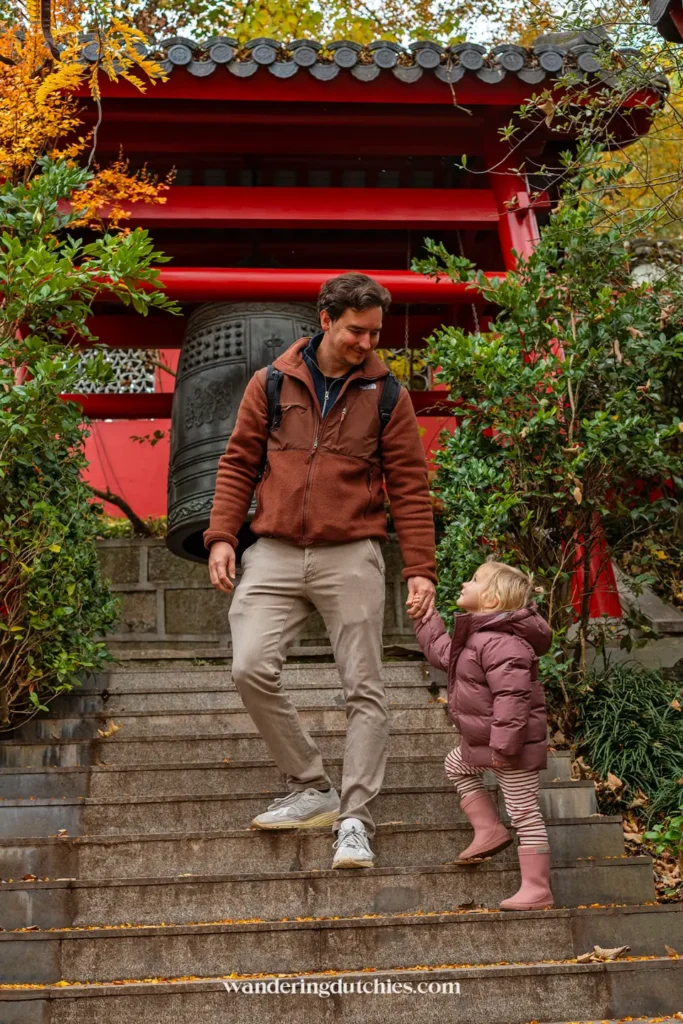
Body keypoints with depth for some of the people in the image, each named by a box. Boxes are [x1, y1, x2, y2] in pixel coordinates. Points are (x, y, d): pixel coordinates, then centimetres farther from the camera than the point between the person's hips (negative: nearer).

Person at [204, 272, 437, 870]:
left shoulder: (387, 396, 4)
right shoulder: (272, 384, 7)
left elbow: (410, 488, 3)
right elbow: (238, 464, 10)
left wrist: (420, 568, -4)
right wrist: (222, 536, -2)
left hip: (351, 556, -1)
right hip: (275, 553, 1)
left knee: (364, 688, -3)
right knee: (252, 668, -11)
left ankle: (354, 820, 6)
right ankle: (311, 789, 7)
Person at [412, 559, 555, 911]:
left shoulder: (499, 642, -26)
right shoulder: (476, 635, 8)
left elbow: (511, 696, -32)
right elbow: (444, 654, 27)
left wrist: (503, 745, -31)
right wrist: (426, 621, 26)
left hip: (511, 743, -11)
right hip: (482, 740, 11)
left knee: (524, 812, -4)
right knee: (457, 765, 28)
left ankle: (537, 889, 3)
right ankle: (489, 830, 28)